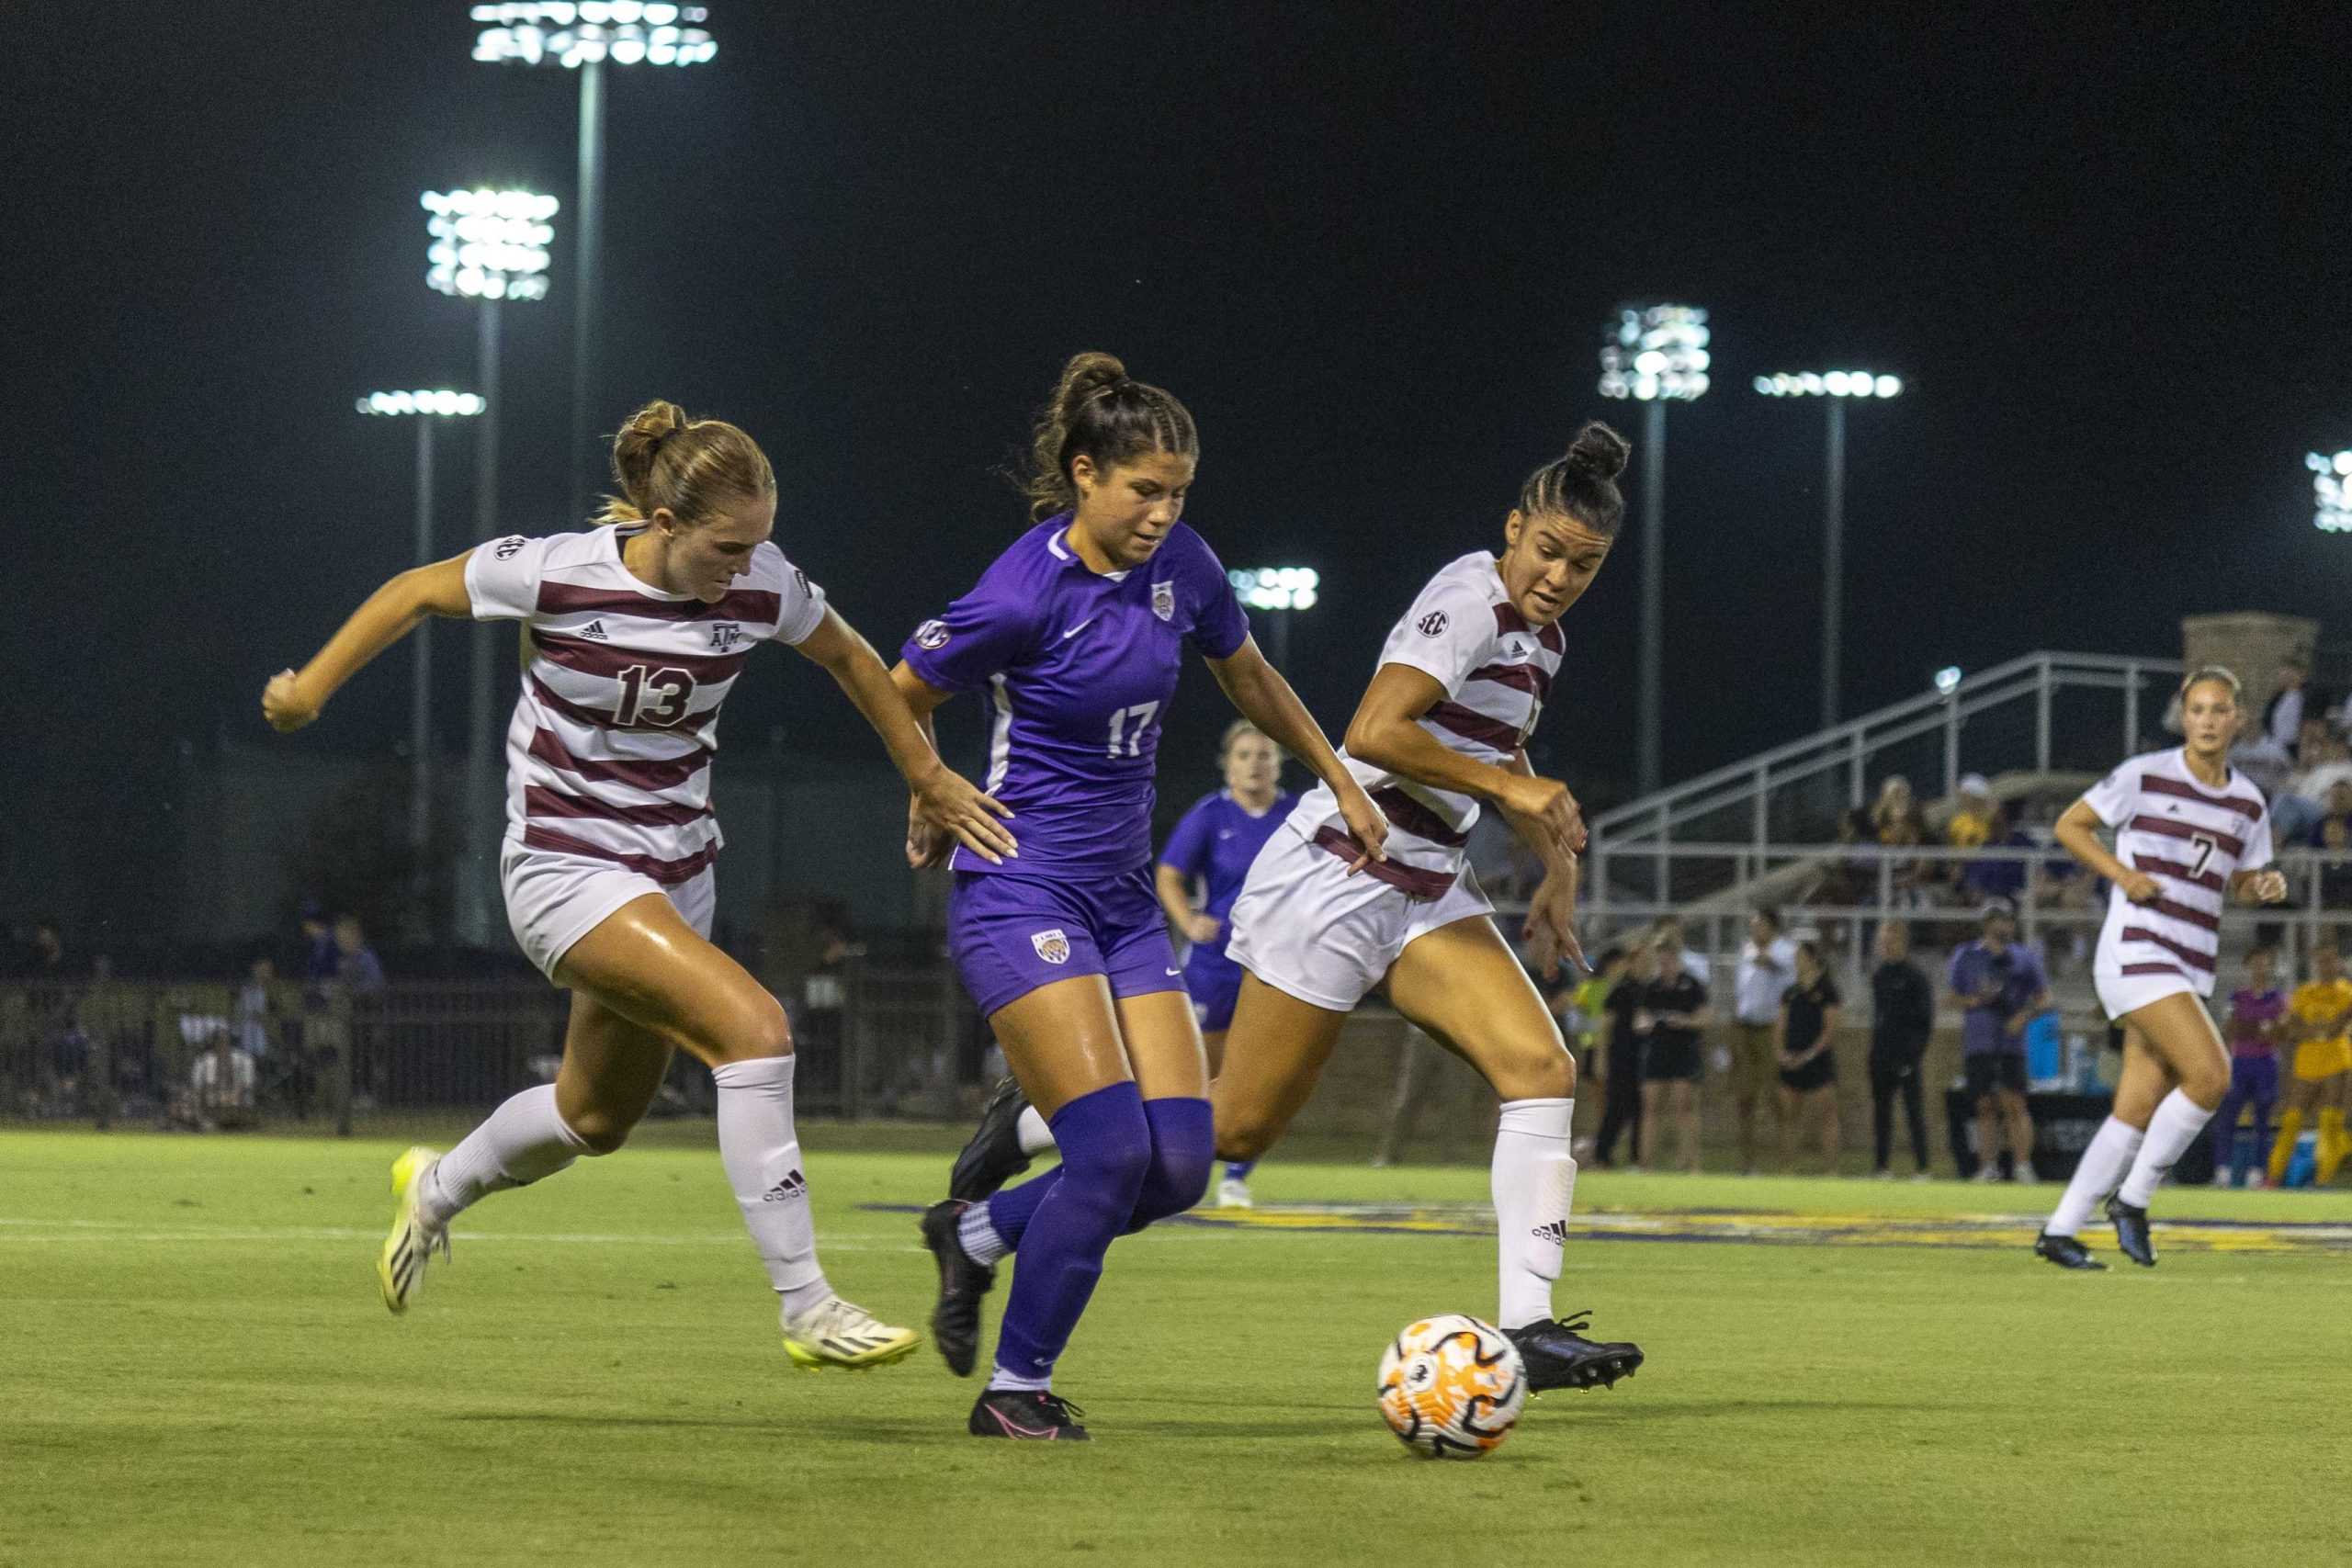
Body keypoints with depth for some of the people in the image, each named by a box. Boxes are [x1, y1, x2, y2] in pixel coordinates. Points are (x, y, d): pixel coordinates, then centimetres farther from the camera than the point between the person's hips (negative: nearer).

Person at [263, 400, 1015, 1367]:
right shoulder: (557, 574, -20)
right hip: (566, 868, -6)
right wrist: (311, 688, 5)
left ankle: (438, 1189, 51)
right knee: (753, 1029, -25)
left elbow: (847, 658, 12)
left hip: (673, 874, 6)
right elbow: (417, 593, -3)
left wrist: (928, 778, 15)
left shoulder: (761, 587, -9)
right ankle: (806, 1310, -21)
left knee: (598, 1119, 20)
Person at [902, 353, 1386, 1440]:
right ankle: (1014, 1389, -2)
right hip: (1021, 894, -7)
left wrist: (1341, 783, 25)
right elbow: (901, 699, -2)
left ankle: (977, 1231, 21)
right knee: (1112, 1148, -18)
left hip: (1124, 895, 7)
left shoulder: (1179, 566, 1)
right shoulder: (1022, 596, -18)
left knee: (1179, 1165, -4)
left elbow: (1248, 677, 21)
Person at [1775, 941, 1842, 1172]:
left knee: (1827, 1118, -6)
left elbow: (1831, 1031, -9)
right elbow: (1781, 1027, 15)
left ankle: (1830, 1169, -7)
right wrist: (1779, 1051, -2)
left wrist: (1808, 1055, -15)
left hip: (1818, 1061, -6)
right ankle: (1786, 1169, 11)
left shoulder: (1827, 990, -4)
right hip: (1791, 1064, 6)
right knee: (1788, 1117, 7)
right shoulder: (1791, 992, 13)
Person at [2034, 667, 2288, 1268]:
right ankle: (2132, 1199, -5)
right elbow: (2070, 824, 2)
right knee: (2210, 1074, -21)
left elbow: (2242, 883, 22)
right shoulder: (2145, 776, -6)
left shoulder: (2248, 805, 10)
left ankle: (2059, 1231, 12)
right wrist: (2123, 875, -11)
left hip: (2189, 969, 6)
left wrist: (2268, 885, -2)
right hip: (2136, 952, -6)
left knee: (2137, 1111, 2)